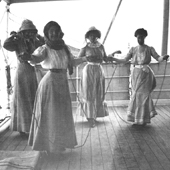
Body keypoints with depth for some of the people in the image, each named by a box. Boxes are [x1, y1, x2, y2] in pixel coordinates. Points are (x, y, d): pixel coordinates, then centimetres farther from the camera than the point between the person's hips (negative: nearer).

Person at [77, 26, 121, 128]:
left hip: (99, 71, 4)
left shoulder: (101, 46, 9)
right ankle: (90, 118, 2)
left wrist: (113, 53, -1)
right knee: (89, 94, -4)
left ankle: (94, 115, 27)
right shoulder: (85, 47, -1)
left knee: (99, 94, 9)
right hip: (89, 71, -4)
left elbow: (106, 59, 10)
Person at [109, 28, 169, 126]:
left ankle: (142, 119, 13)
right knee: (136, 95, 5)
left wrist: (164, 57, -30)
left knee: (143, 95, 0)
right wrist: (113, 59, -7)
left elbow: (158, 58, -8)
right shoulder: (133, 49, 7)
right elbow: (124, 60, 4)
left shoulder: (150, 49, 2)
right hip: (136, 74, 2)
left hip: (146, 74, -2)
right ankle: (137, 118, 18)